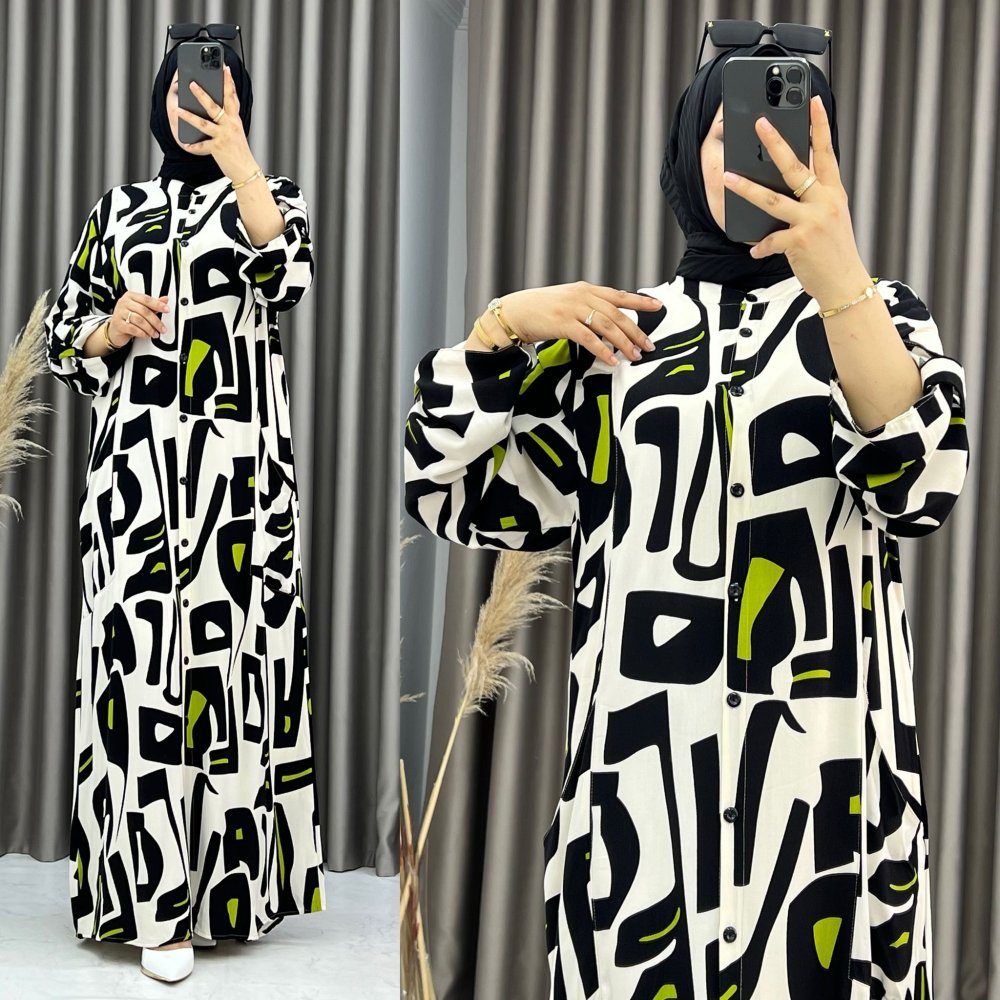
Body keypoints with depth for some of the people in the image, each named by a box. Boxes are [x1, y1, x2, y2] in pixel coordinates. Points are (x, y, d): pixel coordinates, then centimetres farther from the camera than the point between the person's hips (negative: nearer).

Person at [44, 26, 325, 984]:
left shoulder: (272, 197, 8)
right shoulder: (117, 210, 15)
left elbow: (286, 276, -16)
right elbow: (63, 336, 15)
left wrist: (234, 151, -19)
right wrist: (111, 328, -6)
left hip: (238, 466, -1)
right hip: (137, 462, 2)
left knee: (226, 645, -2)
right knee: (143, 653, -4)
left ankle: (228, 869, 12)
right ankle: (157, 898, 3)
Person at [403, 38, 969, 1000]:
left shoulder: (879, 311, 5)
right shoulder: (617, 327, 9)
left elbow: (923, 482, -16)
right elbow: (447, 491, 7)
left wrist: (838, 280, -29)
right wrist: (502, 324, -6)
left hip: (821, 760, -1)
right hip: (643, 758, 2)